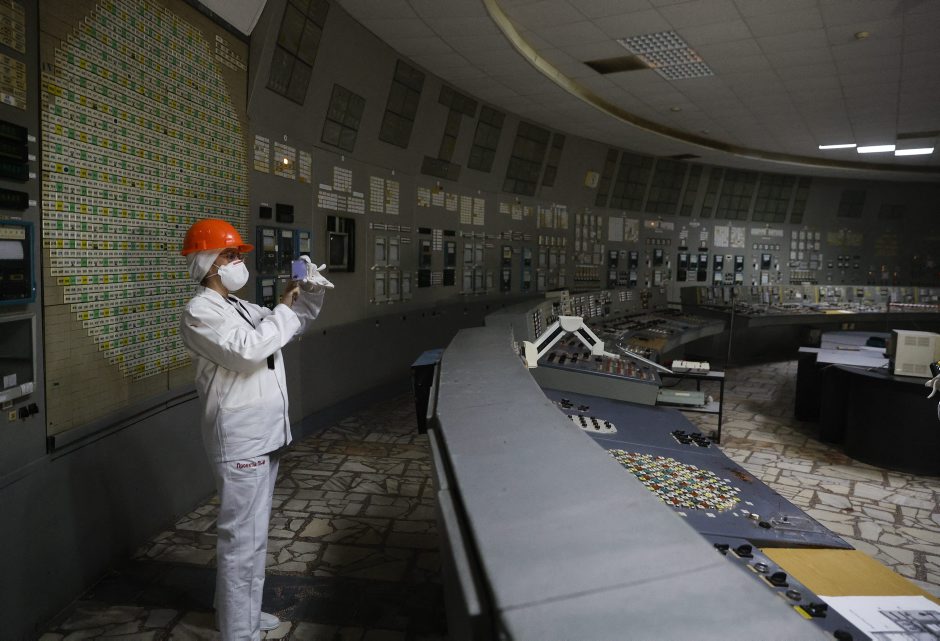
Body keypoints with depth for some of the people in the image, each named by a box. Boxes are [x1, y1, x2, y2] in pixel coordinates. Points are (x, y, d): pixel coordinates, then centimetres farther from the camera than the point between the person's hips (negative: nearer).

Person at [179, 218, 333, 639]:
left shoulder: (239, 308, 14)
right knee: (242, 539, -3)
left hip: (262, 435, 10)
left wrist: (309, 296, 5)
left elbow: (290, 328, 23)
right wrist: (283, 309, -15)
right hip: (239, 441, -10)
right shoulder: (200, 312, -13)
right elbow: (248, 351, -27)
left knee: (255, 532, 19)